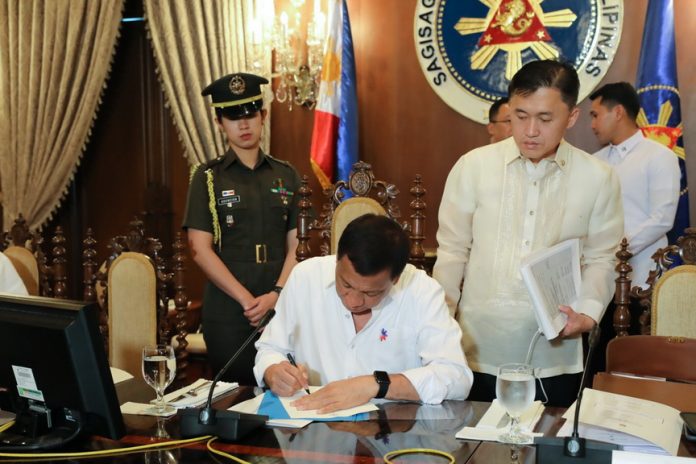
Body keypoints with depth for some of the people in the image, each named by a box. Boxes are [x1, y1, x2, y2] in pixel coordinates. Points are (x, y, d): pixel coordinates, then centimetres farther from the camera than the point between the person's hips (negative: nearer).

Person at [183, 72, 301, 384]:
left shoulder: (287, 176, 10)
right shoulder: (208, 178, 3)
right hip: (226, 312, -2)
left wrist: (276, 295, -10)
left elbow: (296, 245, 5)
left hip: (280, 308, 2)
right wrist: (247, 299, -11)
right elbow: (200, 248, -4)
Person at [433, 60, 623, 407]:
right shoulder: (473, 166, -3)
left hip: (554, 358, 1)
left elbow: (600, 259, 7)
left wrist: (587, 312, -10)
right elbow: (452, 252, 3)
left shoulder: (598, 179, -1)